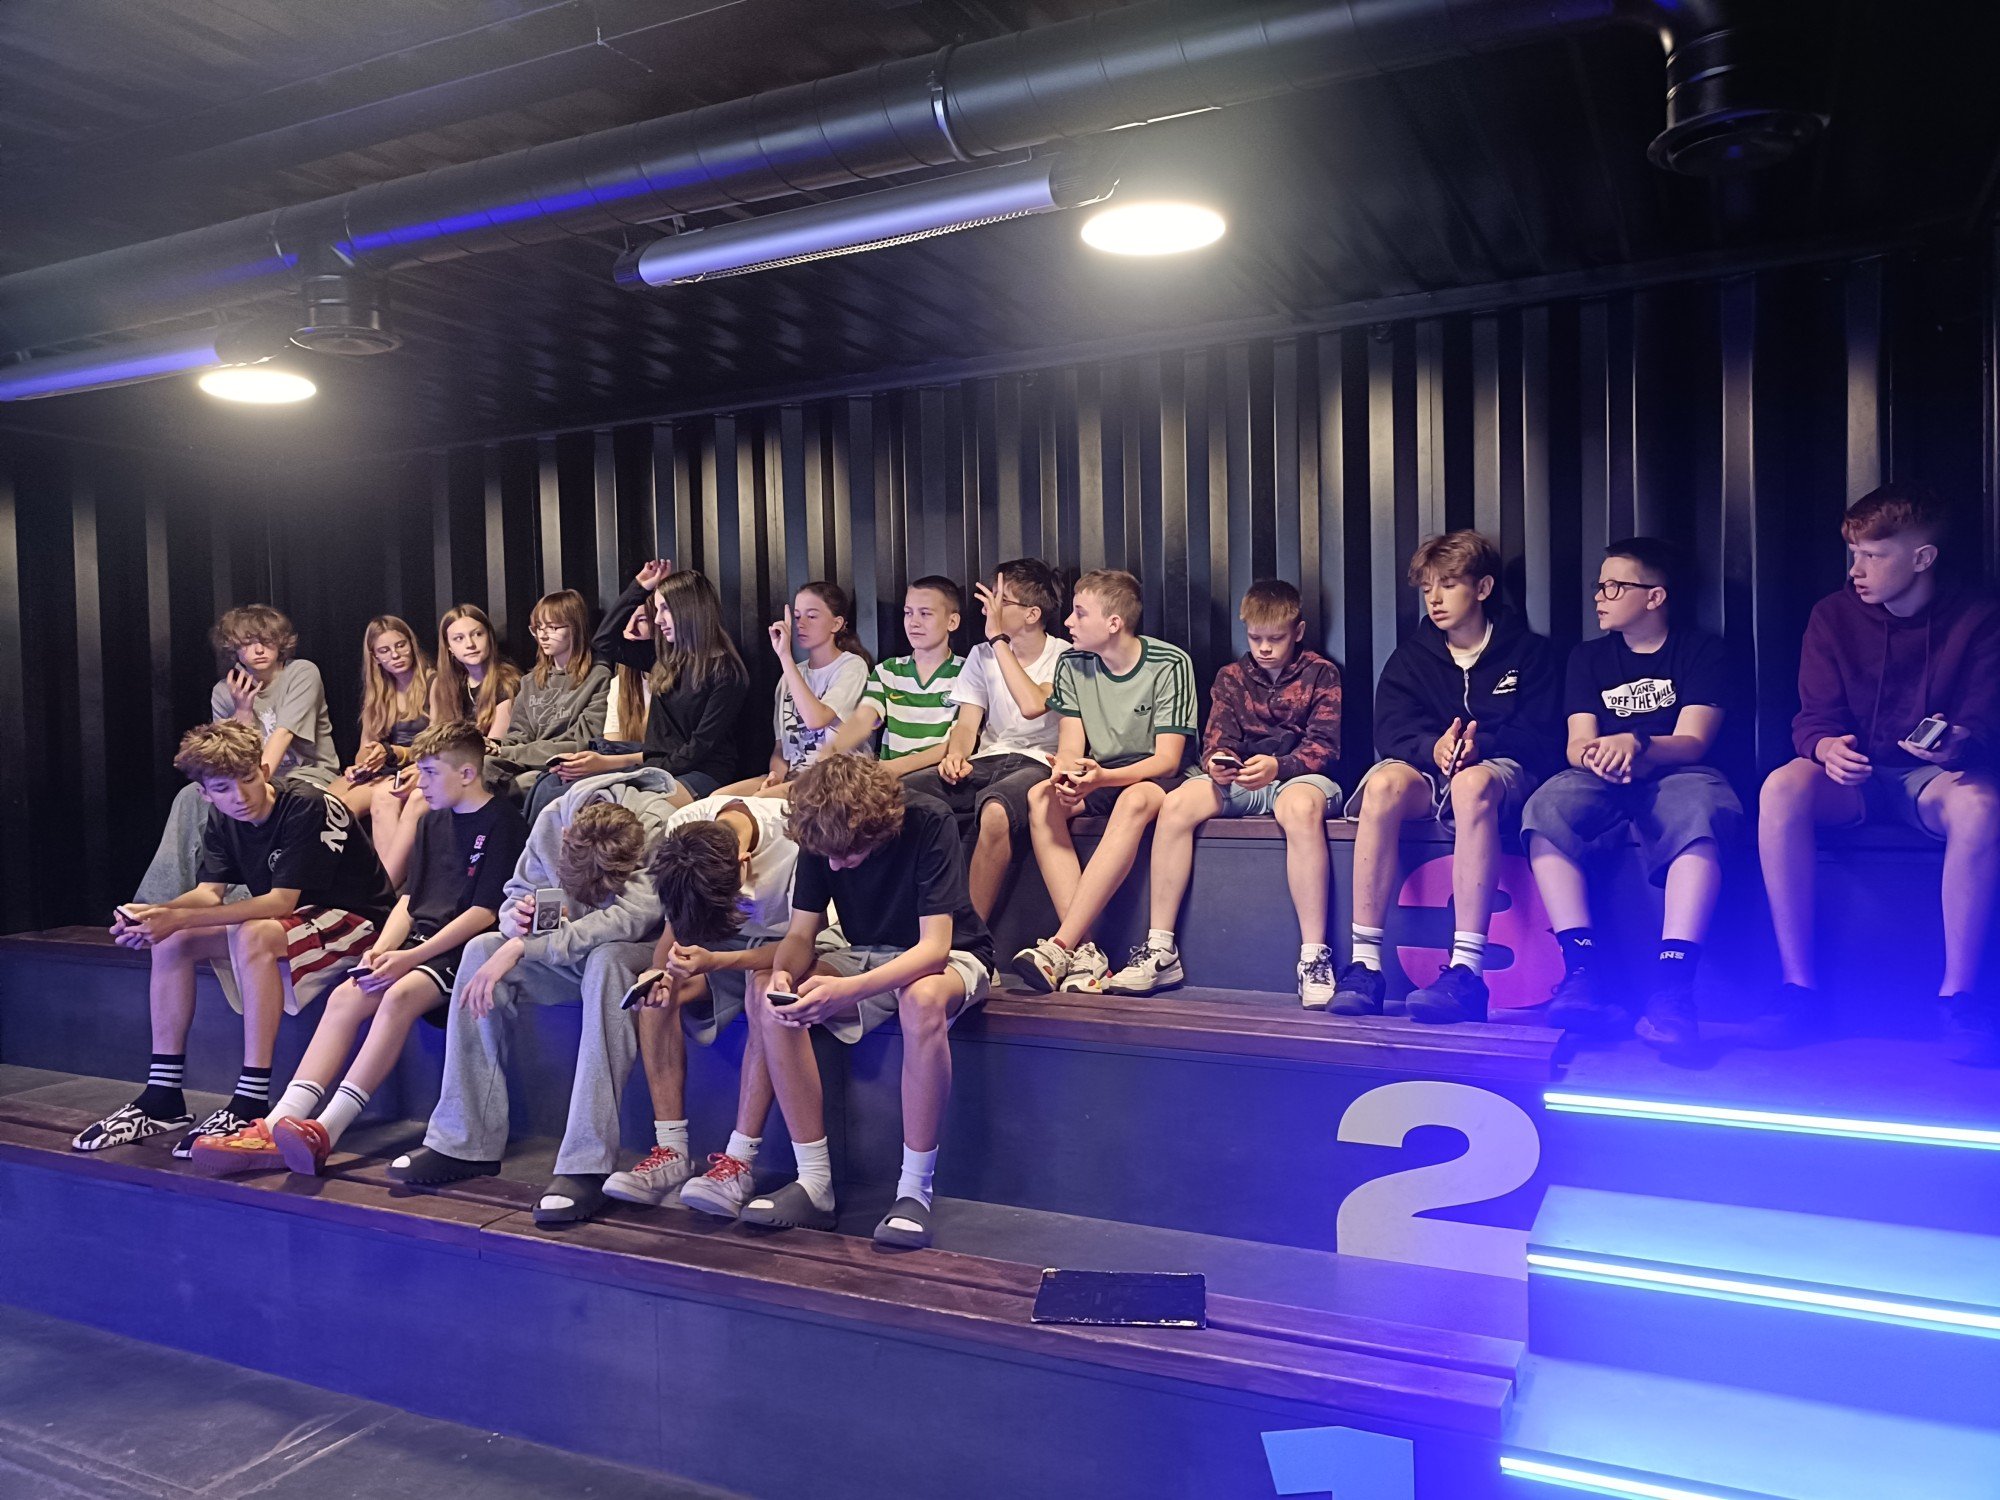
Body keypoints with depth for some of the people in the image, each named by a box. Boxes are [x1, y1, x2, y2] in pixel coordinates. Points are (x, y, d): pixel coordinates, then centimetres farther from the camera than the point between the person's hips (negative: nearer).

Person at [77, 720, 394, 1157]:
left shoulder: (307, 808, -23)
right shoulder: (222, 820, 2)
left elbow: (280, 902, -26)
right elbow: (209, 893, -3)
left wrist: (178, 917, -29)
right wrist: (154, 913, -25)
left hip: (355, 920, -9)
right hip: (292, 919, 9)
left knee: (255, 936, -35)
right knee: (171, 942, -2)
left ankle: (251, 1103, -32)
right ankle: (163, 1097, 0)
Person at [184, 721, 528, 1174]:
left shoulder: (502, 824, -5)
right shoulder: (431, 821, 20)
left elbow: (484, 912, -12)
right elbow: (409, 899, 17)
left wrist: (410, 957, -18)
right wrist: (380, 949, -3)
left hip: (466, 946, -8)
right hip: (422, 940, 8)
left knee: (400, 996, -32)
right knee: (344, 997, -15)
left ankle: (326, 1132, -38)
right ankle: (279, 1125, -25)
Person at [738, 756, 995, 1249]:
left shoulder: (928, 825, -26)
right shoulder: (820, 837, -11)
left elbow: (934, 946, -31)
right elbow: (801, 934, -6)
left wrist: (848, 990, -44)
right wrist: (782, 973, -31)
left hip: (950, 957, -5)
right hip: (867, 956, 5)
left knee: (922, 999, -41)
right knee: (766, 995, -20)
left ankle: (915, 1190, -27)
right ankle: (814, 1182, -15)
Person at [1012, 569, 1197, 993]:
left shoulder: (1170, 664, -12)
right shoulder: (1072, 665, 2)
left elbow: (1167, 760, -16)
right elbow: (1070, 747, -2)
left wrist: (1103, 777, -34)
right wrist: (1065, 773, -28)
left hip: (1153, 779, -4)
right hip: (1096, 780, 5)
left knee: (1135, 800, -39)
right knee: (1040, 797, -27)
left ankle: (1060, 947, -42)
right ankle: (1084, 951, -34)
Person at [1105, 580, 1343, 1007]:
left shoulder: (1321, 674, 4)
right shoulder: (1231, 678, 15)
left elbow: (1324, 747, -6)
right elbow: (1216, 741, 7)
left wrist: (1277, 765, -25)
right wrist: (1218, 763, -18)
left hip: (1300, 776, -4)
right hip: (1241, 781, 4)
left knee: (1301, 807, -41)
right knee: (1176, 803, -25)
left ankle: (1314, 957, -38)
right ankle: (1160, 951, -23)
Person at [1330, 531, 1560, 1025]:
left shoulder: (1528, 651, 9)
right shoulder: (1411, 655, 16)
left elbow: (1540, 738, -1)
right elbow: (1390, 732, 3)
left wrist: (1480, 744, -22)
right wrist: (1433, 747, -20)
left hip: (1502, 771, -2)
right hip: (1426, 769, 3)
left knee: (1473, 783, -40)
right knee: (1385, 782, -35)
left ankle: (1466, 970, -46)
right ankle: (1364, 963, -37)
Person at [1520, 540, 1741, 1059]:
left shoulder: (1701, 650, 7)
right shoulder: (1589, 658, 17)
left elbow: (1692, 743, -5)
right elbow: (1578, 744, 6)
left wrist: (1635, 744, -28)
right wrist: (1597, 755, -21)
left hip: (1679, 775, -2)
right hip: (1605, 782, 3)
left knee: (1701, 812, -39)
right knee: (1546, 807, -31)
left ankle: (1672, 983, -49)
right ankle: (1582, 970, -40)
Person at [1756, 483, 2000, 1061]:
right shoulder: (1834, 615, 2)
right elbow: (1814, 716, -2)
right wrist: (1827, 746, -27)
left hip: (1933, 775, -1)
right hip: (1854, 775, 1)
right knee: (1782, 787, -33)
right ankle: (1799, 987, -30)